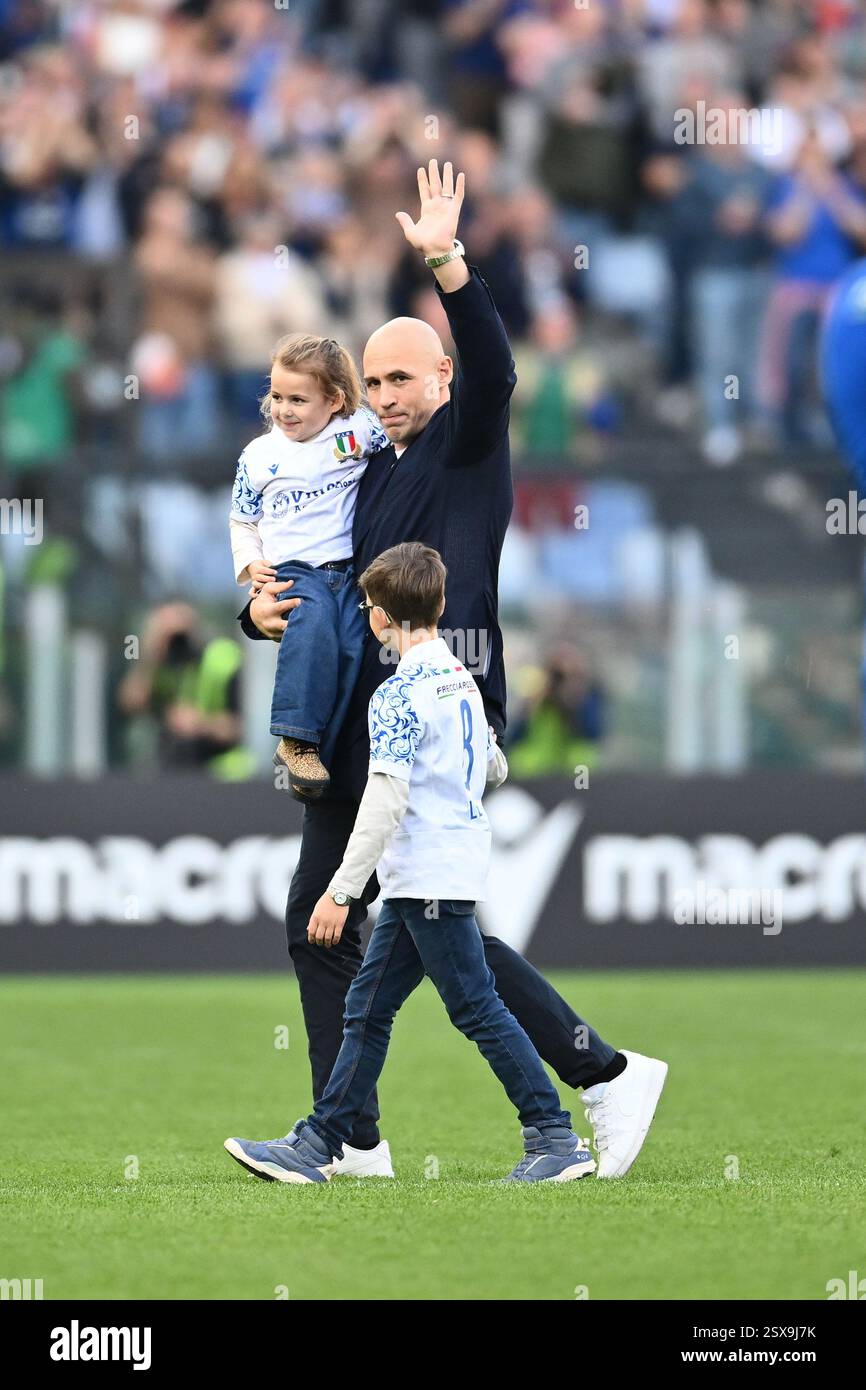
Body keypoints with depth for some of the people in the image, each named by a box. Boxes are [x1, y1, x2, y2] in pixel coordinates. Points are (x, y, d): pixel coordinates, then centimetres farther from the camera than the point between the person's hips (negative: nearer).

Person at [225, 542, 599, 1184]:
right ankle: (318, 1145, 12)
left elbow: (386, 799, -23)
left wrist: (341, 891, -23)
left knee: (478, 1009, -5)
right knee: (368, 1007, 10)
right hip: (418, 885, 10)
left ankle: (557, 1139, -1)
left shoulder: (400, 695, -16)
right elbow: (494, 768, 24)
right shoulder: (461, 679, 11)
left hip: (432, 879, -10)